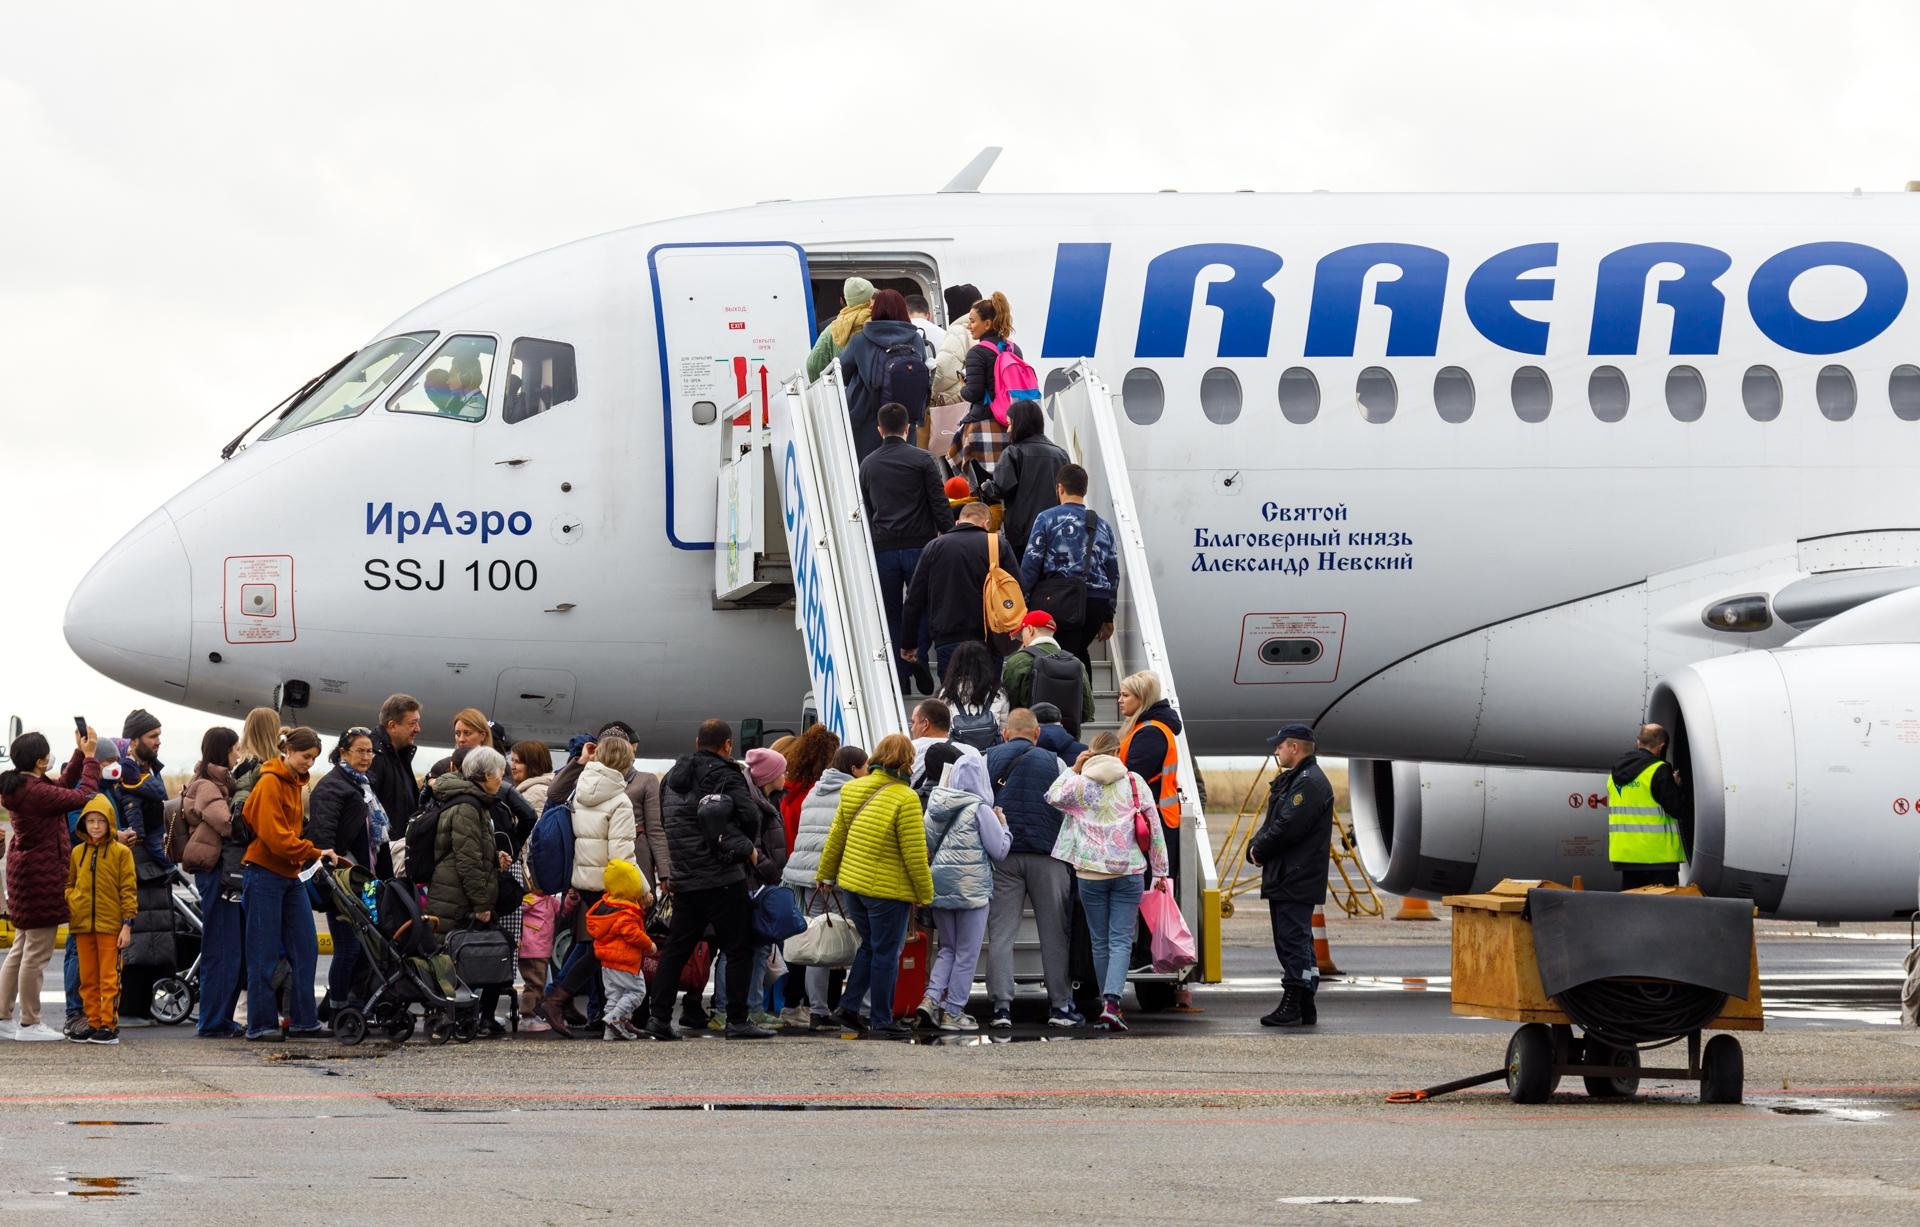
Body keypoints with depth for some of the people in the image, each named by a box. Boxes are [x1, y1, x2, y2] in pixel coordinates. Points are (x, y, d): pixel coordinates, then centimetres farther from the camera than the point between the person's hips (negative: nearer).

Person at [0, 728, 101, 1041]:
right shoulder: (36, 792, -23)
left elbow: (64, 786, 20)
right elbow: (83, 796, -21)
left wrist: (80, 753, 15)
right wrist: (89, 757, -11)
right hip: (41, 875, -10)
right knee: (37, 952, -2)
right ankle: (29, 1023, 3)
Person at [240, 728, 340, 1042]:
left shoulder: (295, 783, 16)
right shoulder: (270, 782, -12)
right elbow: (274, 835, -20)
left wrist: (309, 857, 11)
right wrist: (314, 853, -21)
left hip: (289, 875, 9)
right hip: (264, 873, -9)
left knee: (305, 949, 6)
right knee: (265, 954, -4)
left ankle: (303, 1021, 11)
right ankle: (260, 1025, 1)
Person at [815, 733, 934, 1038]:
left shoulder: (853, 791, 2)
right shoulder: (905, 799, -18)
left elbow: (836, 837, 10)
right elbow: (915, 853, -16)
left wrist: (826, 874, 23)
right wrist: (925, 894, -6)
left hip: (852, 884, 6)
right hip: (888, 890, -6)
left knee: (869, 946, 22)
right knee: (886, 953, 4)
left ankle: (849, 1006, 20)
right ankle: (881, 1021, 10)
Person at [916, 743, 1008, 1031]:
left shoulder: (936, 805, 4)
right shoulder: (980, 809, -12)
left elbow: (928, 844, 14)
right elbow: (999, 850, -8)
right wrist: (1003, 826, 7)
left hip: (940, 885, 5)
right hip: (972, 887, -5)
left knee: (948, 948, 18)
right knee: (967, 953, 5)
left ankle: (931, 997, 0)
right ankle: (953, 1011, 7)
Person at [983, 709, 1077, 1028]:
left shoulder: (989, 760, 7)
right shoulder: (1053, 762, 5)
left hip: (1003, 855, 1)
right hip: (1048, 855, 0)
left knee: (1001, 933, 3)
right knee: (1054, 933, 7)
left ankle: (1001, 1006, -4)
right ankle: (1060, 1005, 7)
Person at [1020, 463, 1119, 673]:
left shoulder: (1047, 519, 1)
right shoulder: (1103, 527, 15)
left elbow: (1030, 564, -4)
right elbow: (1113, 574, 18)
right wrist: (1109, 618, 25)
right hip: (1097, 604, 4)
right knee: (1080, 653, 22)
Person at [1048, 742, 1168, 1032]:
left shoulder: (1080, 784, -3)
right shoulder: (1135, 783, 1)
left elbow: (1053, 797, 18)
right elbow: (1154, 828, 3)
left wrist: (1074, 769, 22)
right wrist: (1159, 869, 11)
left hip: (1091, 872, 0)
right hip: (1130, 872, 0)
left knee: (1100, 942, 12)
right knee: (1121, 941, -3)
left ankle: (1108, 1005, 16)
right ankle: (1111, 1002, -20)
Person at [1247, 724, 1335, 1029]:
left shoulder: (1310, 783, -14)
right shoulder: (1291, 780, 20)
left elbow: (1287, 827, -22)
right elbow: (1275, 823, 21)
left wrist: (1258, 849, -9)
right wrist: (1256, 846, 2)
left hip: (1296, 879, -11)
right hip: (1285, 879, 11)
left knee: (1293, 939, -10)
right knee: (1298, 940, 12)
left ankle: (1291, 1008, -11)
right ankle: (1305, 1009, 17)